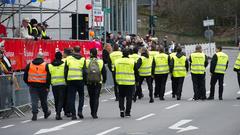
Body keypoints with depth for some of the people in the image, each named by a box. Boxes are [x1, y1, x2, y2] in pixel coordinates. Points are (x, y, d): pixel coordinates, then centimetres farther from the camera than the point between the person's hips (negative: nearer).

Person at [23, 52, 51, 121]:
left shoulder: (29, 65, 5)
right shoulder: (45, 65, -3)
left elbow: (25, 76, 8)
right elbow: (48, 76, -6)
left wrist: (28, 83, 19)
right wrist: (47, 86, -2)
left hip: (32, 86, 1)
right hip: (43, 86, -1)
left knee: (34, 101, 0)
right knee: (43, 100, 14)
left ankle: (34, 114, -10)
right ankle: (46, 113, 29)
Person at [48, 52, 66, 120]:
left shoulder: (50, 65, 4)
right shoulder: (64, 65, -4)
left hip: (54, 84, 3)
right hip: (62, 84, -3)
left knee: (56, 100, 14)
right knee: (61, 100, -3)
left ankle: (57, 113, 20)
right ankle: (58, 113, -17)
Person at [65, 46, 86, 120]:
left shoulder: (68, 58, 2)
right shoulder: (82, 59, 1)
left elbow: (65, 71, 2)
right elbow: (84, 71, -4)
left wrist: (66, 80, 10)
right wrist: (84, 80, 7)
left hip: (70, 80, 0)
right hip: (80, 80, 0)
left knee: (71, 98, 5)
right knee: (81, 95, 16)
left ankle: (73, 114, 1)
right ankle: (80, 111, 1)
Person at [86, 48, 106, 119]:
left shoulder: (87, 62, -4)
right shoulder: (101, 62, -1)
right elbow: (104, 73, 3)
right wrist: (104, 80, 17)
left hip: (89, 83, 1)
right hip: (98, 83, -1)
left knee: (91, 98, 15)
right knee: (96, 98, 0)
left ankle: (92, 112, 25)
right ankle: (95, 113, -10)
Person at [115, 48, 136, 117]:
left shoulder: (117, 61, 1)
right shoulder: (132, 62, -7)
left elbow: (115, 72, 7)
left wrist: (116, 80, 16)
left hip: (120, 82, 2)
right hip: (130, 82, -2)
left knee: (121, 97, 14)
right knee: (129, 97, 6)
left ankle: (121, 109, -2)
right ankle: (127, 112, 7)